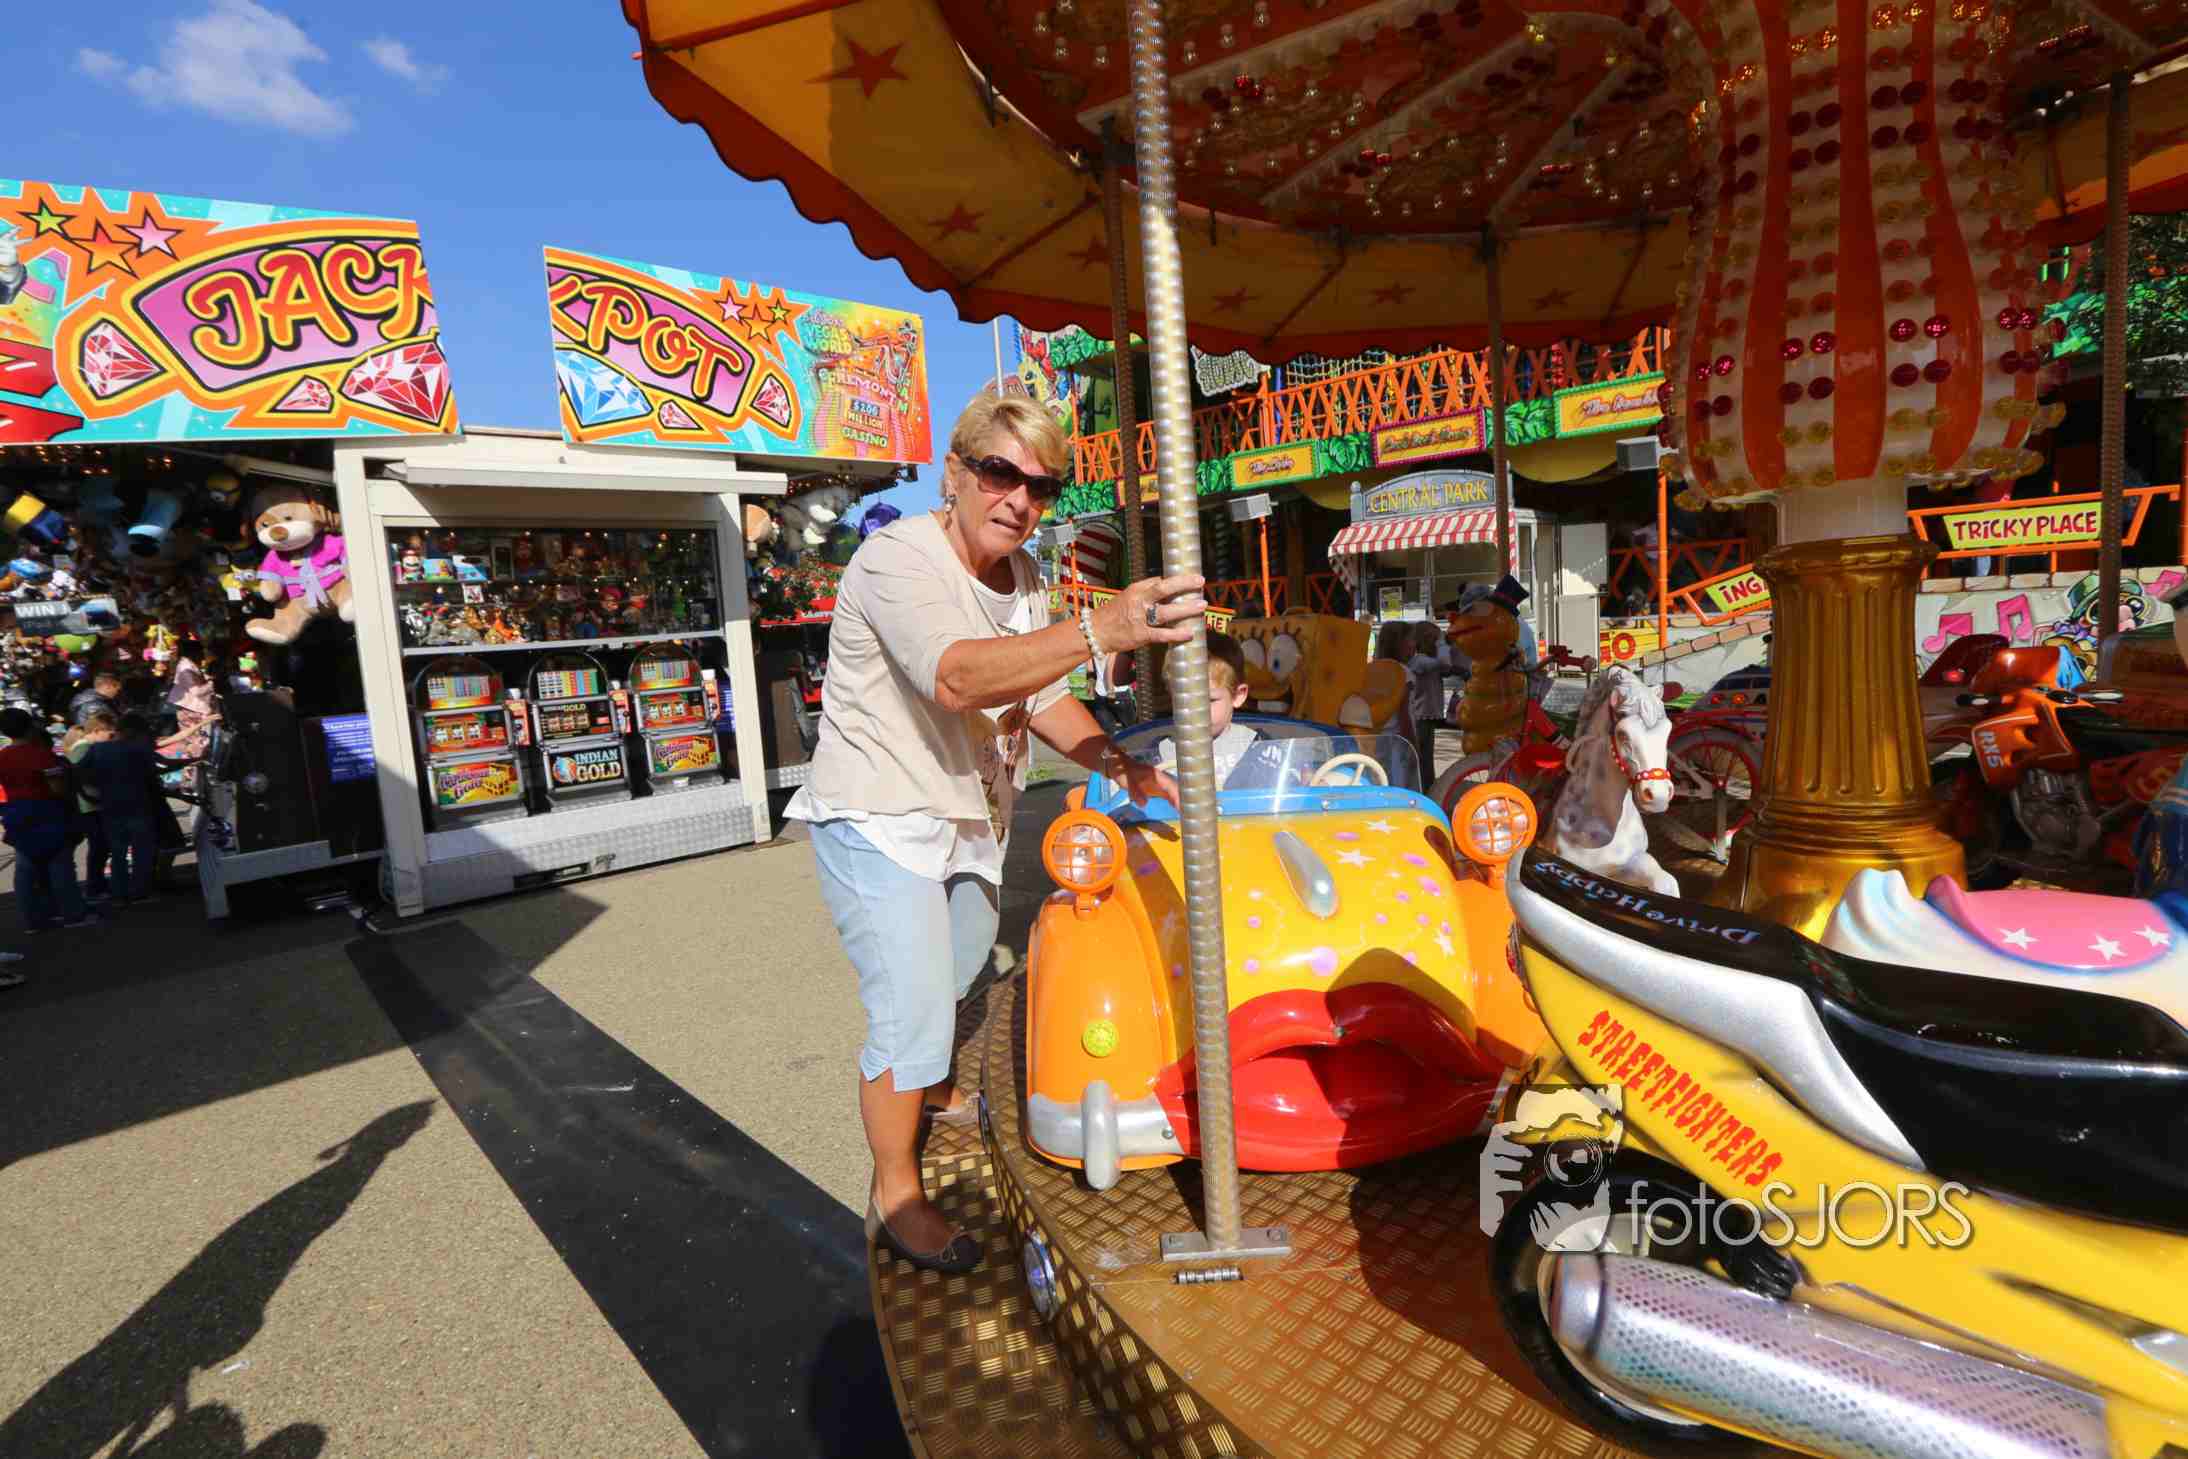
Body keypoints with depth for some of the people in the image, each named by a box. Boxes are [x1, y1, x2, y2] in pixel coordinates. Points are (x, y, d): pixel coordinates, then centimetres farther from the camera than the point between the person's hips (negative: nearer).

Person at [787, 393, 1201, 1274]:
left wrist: (1114, 763, -10)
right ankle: (895, 1198, 16)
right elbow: (957, 677, -43)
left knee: (956, 976, 24)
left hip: (971, 822, 8)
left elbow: (1041, 695, 7)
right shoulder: (898, 559, -24)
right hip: (879, 823, -8)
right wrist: (1100, 631, -55)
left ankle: (934, 1093, 53)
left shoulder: (1023, 576, 2)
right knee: (912, 1011, -7)